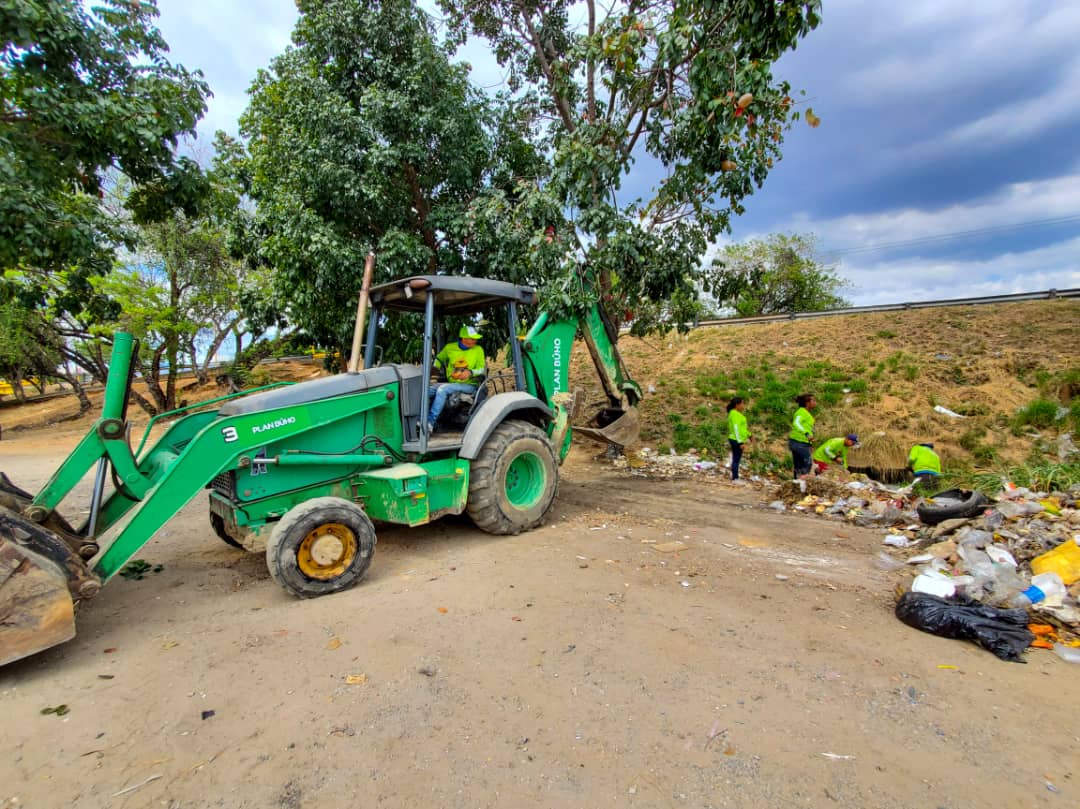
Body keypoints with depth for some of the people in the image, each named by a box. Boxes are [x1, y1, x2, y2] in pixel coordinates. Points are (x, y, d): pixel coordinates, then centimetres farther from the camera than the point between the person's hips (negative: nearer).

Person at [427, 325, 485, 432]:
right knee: (426, 390, -18)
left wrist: (471, 372, -21)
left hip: (469, 385, -4)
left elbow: (482, 369, -1)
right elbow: (439, 358, 27)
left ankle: (430, 422, -31)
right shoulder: (450, 347, 9)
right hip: (451, 383, 4)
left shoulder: (478, 350, 2)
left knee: (443, 388, -30)